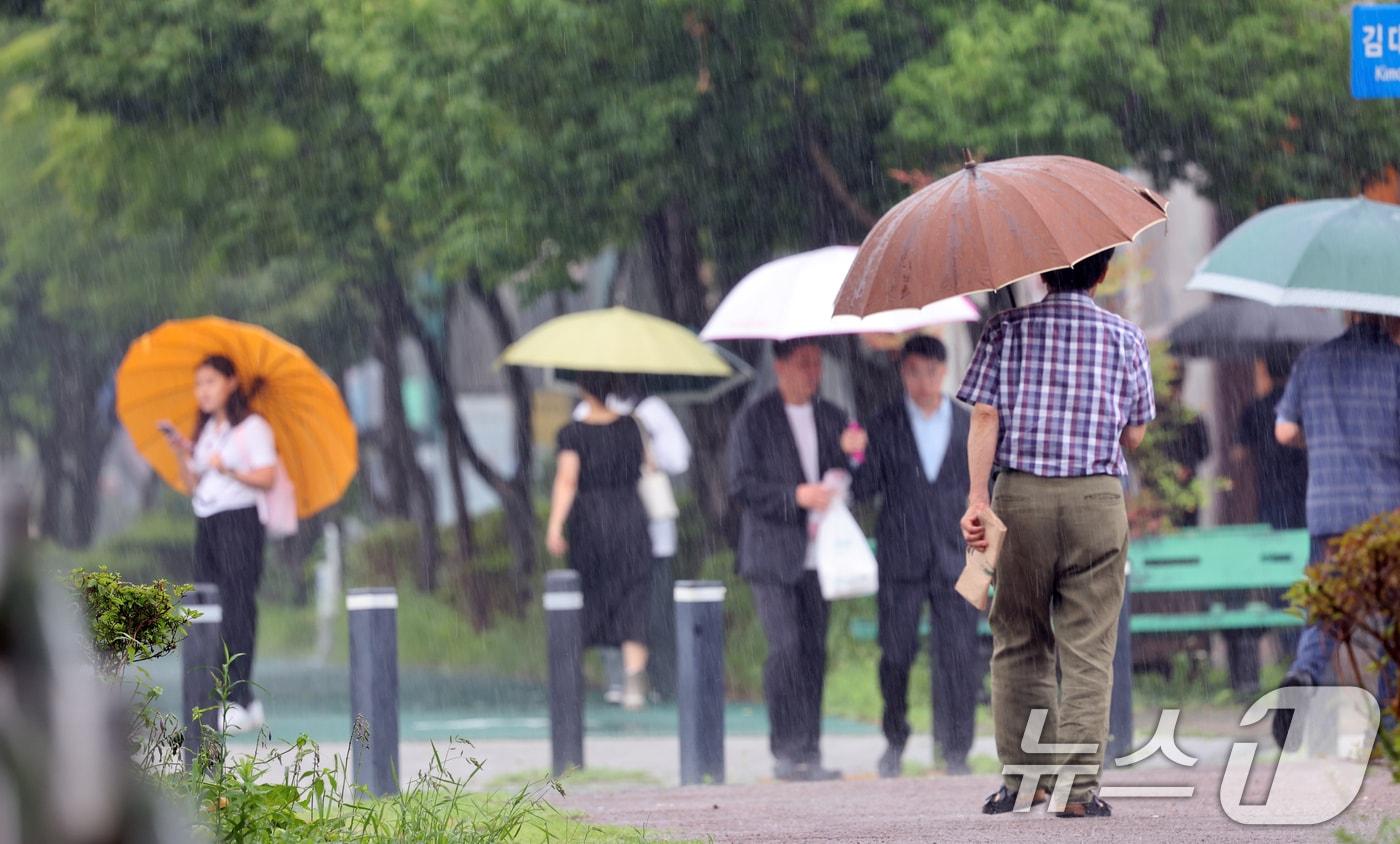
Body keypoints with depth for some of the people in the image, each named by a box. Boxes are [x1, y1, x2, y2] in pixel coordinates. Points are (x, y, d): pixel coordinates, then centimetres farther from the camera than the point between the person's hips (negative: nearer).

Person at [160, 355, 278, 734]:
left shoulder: (252, 428, -1)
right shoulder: (204, 432, 19)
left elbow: (267, 476, -10)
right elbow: (193, 485, 15)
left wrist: (229, 470, -21)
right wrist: (181, 454, 0)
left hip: (239, 519, -7)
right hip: (206, 524, 7)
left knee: (236, 609, -14)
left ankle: (238, 701, -18)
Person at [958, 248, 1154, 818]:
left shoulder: (1007, 329, 3)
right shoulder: (1124, 337, 4)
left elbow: (984, 417, -5)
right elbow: (1133, 434, 9)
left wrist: (976, 499, -6)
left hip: (1021, 494, 1)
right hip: (1097, 498, 0)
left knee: (1019, 642, 11)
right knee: (1088, 648, 0)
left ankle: (1023, 776, 11)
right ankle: (1080, 783, -8)